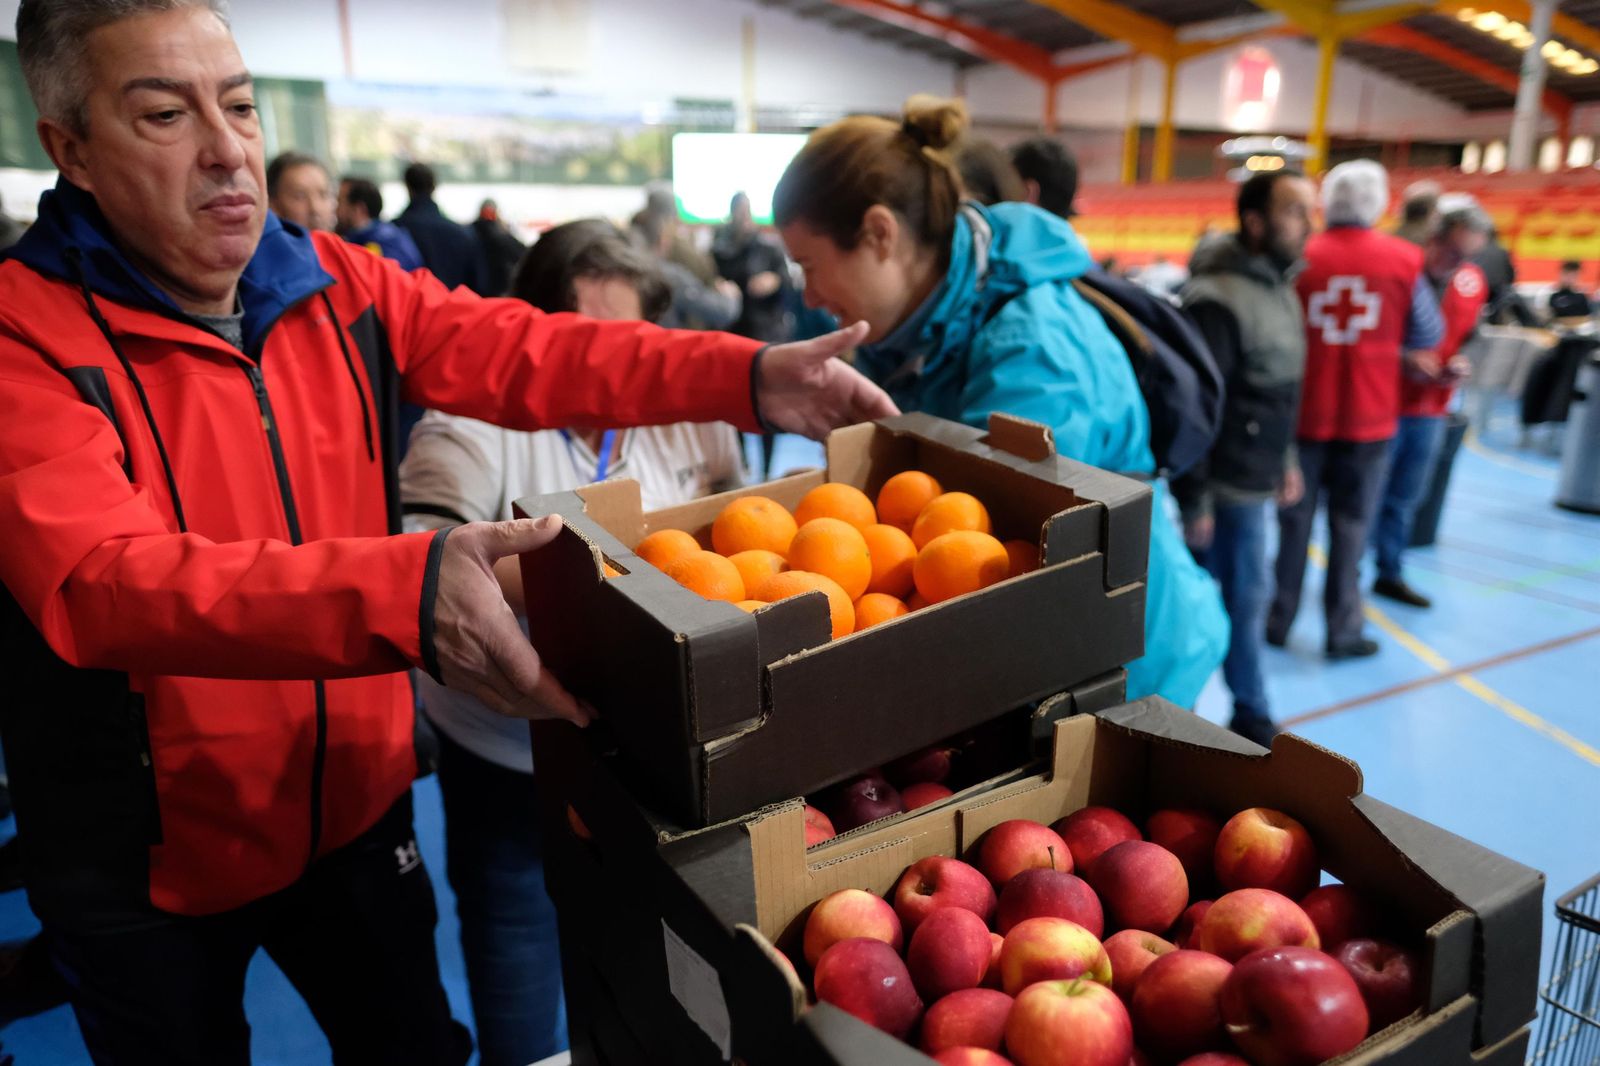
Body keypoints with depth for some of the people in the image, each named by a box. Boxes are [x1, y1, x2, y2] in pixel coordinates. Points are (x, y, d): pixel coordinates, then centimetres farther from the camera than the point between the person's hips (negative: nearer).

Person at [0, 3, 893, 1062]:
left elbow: (520, 350, -13)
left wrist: (748, 376, -26)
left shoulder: (338, 284, -4)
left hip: (354, 803, 4)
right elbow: (104, 580, -34)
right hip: (151, 856, -3)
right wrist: (402, 593, -49)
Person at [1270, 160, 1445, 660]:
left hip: (1303, 412, 0)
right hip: (1368, 416, 0)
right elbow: (1426, 337, 3)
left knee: (1294, 521, 11)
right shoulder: (1405, 260, -6)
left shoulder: (1299, 258, -7)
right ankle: (1343, 632, 13)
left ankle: (1278, 620, 19)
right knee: (1350, 526, 8)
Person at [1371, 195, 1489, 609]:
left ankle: (1390, 575, 28)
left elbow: (1469, 338, 16)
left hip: (1432, 410, 6)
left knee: (1406, 499, 14)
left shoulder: (1474, 283, 3)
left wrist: (1462, 363, -6)